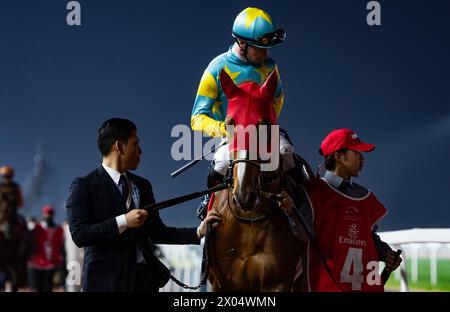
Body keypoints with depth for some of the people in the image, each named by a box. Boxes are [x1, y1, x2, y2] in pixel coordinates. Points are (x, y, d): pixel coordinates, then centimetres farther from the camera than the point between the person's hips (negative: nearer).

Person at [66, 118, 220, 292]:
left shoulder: (142, 185, 17)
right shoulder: (83, 186, -3)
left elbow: (157, 233, 18)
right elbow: (78, 235, -14)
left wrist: (198, 232, 7)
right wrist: (123, 222, -18)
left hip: (144, 277, 6)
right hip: (106, 278, -6)